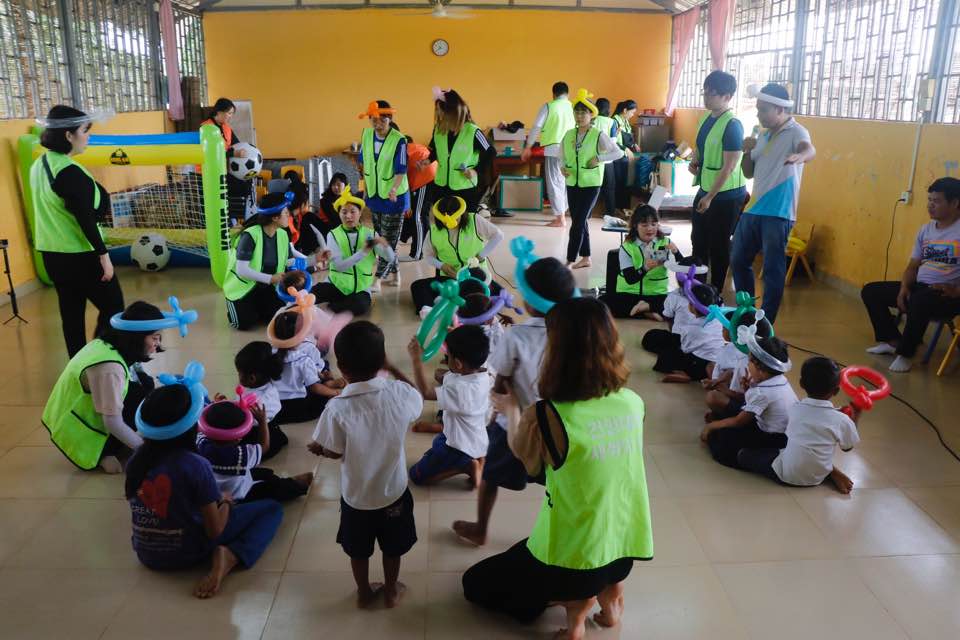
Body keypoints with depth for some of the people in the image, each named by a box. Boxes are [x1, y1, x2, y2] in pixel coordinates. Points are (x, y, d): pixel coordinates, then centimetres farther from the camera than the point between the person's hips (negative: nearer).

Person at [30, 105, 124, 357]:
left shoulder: (39, 165, 7)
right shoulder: (70, 172, -20)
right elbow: (86, 220, -21)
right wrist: (104, 255, -16)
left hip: (52, 254, 9)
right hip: (80, 256, -8)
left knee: (71, 313, 14)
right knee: (113, 307, 4)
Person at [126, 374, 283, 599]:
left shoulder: (136, 460, -6)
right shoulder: (195, 465, -23)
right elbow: (215, 530, -18)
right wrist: (225, 503, 3)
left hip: (147, 555, 7)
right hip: (188, 552, -7)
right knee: (272, 508, 2)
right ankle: (230, 557, -17)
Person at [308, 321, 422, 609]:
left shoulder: (337, 409, -29)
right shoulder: (399, 393, -24)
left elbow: (334, 453, -14)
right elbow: (419, 401, 1)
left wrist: (318, 448, 8)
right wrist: (391, 368, 4)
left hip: (356, 496, -1)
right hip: (394, 491, 1)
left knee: (358, 549, 26)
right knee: (392, 547, 27)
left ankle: (364, 593, 47)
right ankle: (391, 590, 47)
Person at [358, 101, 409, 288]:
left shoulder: (399, 140, -19)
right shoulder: (367, 134, -2)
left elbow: (401, 170, -25)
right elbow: (364, 163, 9)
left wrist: (394, 188, -42)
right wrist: (366, 188, 13)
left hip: (395, 197, -6)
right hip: (374, 195, 6)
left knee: (389, 241, -2)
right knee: (383, 238, 15)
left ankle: (377, 280, 5)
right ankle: (394, 276, 29)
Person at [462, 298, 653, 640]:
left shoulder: (543, 418, -27)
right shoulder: (634, 403, -12)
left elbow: (527, 461, -4)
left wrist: (511, 410, 12)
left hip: (571, 558, -5)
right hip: (626, 548, 6)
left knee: (476, 581, 19)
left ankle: (574, 602, 6)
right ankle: (609, 589, 21)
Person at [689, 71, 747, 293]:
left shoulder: (732, 125, -20)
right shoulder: (706, 119, 6)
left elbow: (729, 167, -21)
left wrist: (710, 197, -20)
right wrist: (695, 161, 1)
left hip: (726, 195, -8)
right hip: (705, 189, 9)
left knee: (718, 246, 3)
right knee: (698, 241, 17)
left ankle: (715, 291, 17)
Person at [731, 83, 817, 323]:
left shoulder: (796, 132, -8)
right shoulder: (764, 136, 16)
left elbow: (809, 150, -31)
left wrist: (799, 156, -54)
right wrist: (747, 152, 0)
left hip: (778, 214, -8)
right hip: (753, 209, 8)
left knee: (773, 270, -3)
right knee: (738, 261, 16)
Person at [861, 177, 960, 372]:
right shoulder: (925, 230, 12)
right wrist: (904, 288, -4)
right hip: (918, 286, 8)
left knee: (919, 300, -39)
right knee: (870, 291, 0)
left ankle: (905, 353, -19)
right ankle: (892, 340, 4)